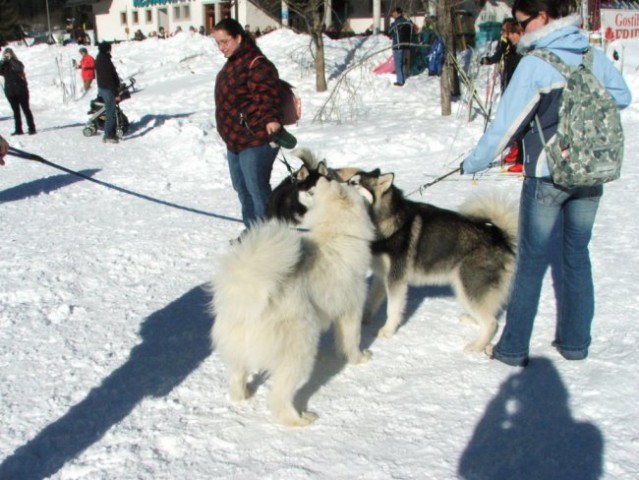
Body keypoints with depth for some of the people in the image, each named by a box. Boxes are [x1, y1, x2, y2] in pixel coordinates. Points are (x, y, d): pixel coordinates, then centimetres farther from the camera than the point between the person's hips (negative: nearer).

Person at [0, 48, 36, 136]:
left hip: (21, 90, -4)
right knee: (15, 111, 8)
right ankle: (18, 129, 12)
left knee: (26, 109, -2)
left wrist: (10, 60, -22)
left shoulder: (17, 63, -3)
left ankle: (32, 128, 1)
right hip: (10, 91, 4)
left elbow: (19, 69, -24)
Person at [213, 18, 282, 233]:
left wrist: (271, 119, -47)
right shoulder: (233, 63, 15)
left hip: (255, 140, -11)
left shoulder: (256, 64, -18)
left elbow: (267, 94, -31)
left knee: (257, 188, -8)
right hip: (235, 139, 11)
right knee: (241, 186, 19)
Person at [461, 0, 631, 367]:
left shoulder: (535, 65, -15)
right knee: (577, 255, 16)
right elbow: (622, 98, 17)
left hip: (547, 176, -5)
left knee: (532, 261, 4)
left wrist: (473, 163, -2)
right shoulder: (595, 57, 2)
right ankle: (575, 343, 24)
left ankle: (513, 349, 12)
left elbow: (506, 123, -13)